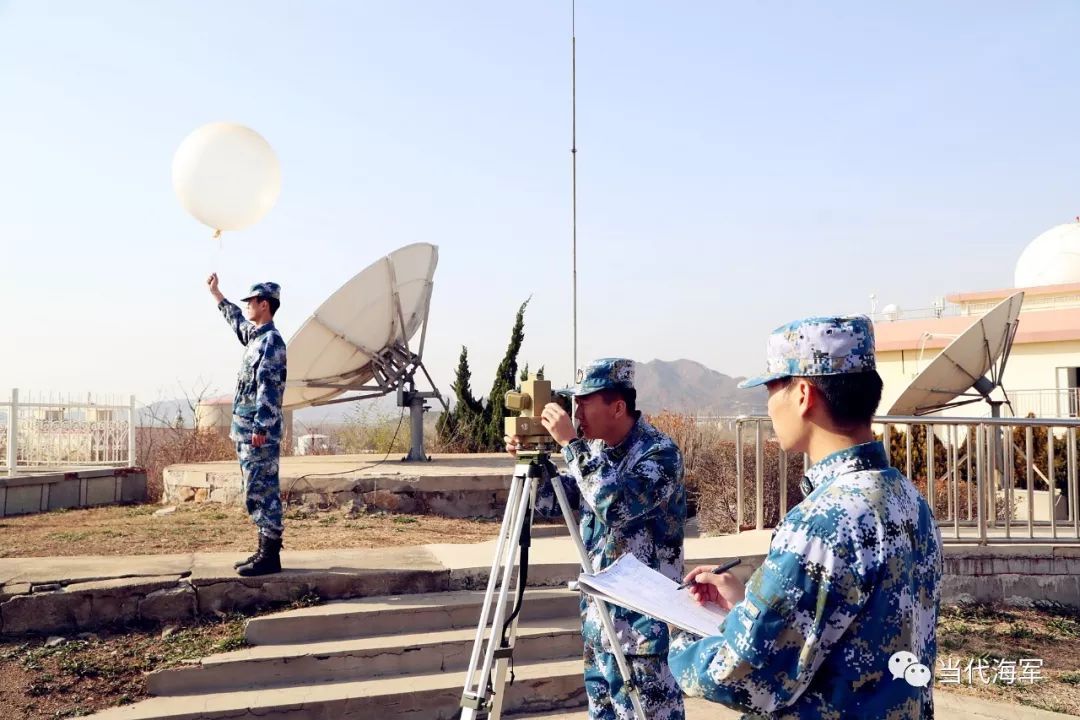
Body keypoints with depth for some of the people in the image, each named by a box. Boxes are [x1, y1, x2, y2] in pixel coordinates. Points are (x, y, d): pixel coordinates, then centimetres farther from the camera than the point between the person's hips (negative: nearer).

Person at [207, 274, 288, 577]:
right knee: (258, 492, 12)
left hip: (259, 432, -10)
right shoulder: (255, 335, 15)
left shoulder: (271, 340, -13)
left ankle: (270, 557, -3)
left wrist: (260, 428, -24)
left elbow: (269, 387, -20)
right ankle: (266, 550, 19)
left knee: (262, 492, -7)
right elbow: (236, 320, 38)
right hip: (247, 430, 10)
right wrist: (215, 293, 47)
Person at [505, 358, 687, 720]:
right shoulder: (595, 448, 6)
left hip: (643, 615, -8)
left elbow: (617, 506, -33)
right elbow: (554, 506, 12)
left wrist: (571, 443, -28)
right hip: (598, 608, 8)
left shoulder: (660, 451, -17)